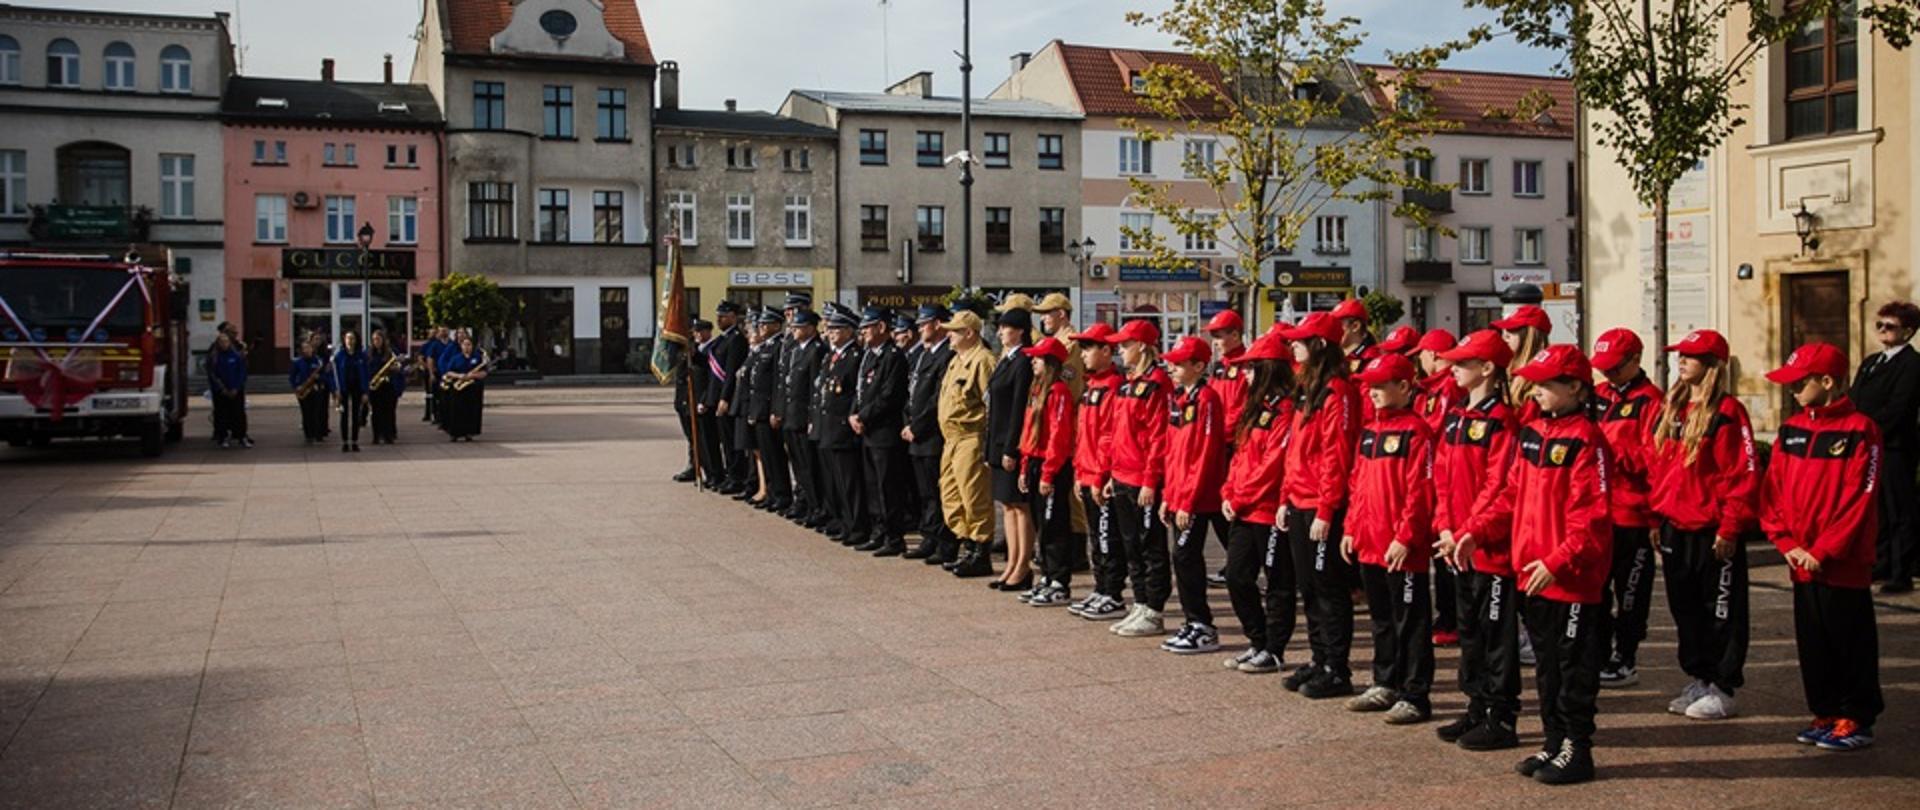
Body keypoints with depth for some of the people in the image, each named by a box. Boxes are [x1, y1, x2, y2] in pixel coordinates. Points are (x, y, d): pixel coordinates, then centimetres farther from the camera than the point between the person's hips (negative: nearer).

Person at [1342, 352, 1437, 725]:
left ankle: (1415, 696, 9)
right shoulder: (1369, 431, 13)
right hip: (1369, 545, 8)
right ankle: (1385, 686, 29)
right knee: (1381, 618, 18)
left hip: (1402, 549, -8)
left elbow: (1419, 491, -16)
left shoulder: (1416, 431, -12)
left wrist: (1405, 537, -19)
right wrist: (1352, 529, 13)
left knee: (1411, 621, 1)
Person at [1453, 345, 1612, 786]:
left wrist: (1557, 562, -23)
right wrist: (1474, 530, 5)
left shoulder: (1586, 439, -15)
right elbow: (1512, 493, 14)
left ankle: (1576, 750, 15)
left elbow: (1591, 516, -19)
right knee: (1546, 661, 16)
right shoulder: (1531, 432, 9)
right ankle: (1555, 741, 28)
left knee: (1574, 663, 4)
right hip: (1532, 571, 8)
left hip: (1573, 577, -8)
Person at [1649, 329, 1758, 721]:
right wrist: (1656, 514, 11)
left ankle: (1722, 688, 13)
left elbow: (1744, 473, -15)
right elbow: (1655, 465, 15)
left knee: (1721, 610, 4)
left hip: (1712, 530, -7)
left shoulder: (1727, 412, -12)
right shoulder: (1670, 409, 10)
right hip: (1675, 528, 8)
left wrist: (1730, 526, -16)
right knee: (1684, 607, 15)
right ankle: (1698, 679, 28)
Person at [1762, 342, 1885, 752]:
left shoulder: (1860, 430, -9)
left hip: (1844, 564, -6)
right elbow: (1773, 490, 8)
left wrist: (1823, 551, -16)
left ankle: (1856, 721, 13)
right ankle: (1826, 714, 24)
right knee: (1811, 641, 12)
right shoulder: (1791, 430, 9)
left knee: (1850, 642, 3)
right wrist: (1787, 544, -2)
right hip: (1801, 562, 6)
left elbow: (1859, 499, -14)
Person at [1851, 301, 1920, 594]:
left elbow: (1896, 410, -16)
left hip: (1895, 449, -8)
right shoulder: (1870, 362, 19)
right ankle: (1883, 564, 24)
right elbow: (1854, 402, 15)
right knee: (1878, 511, 14)